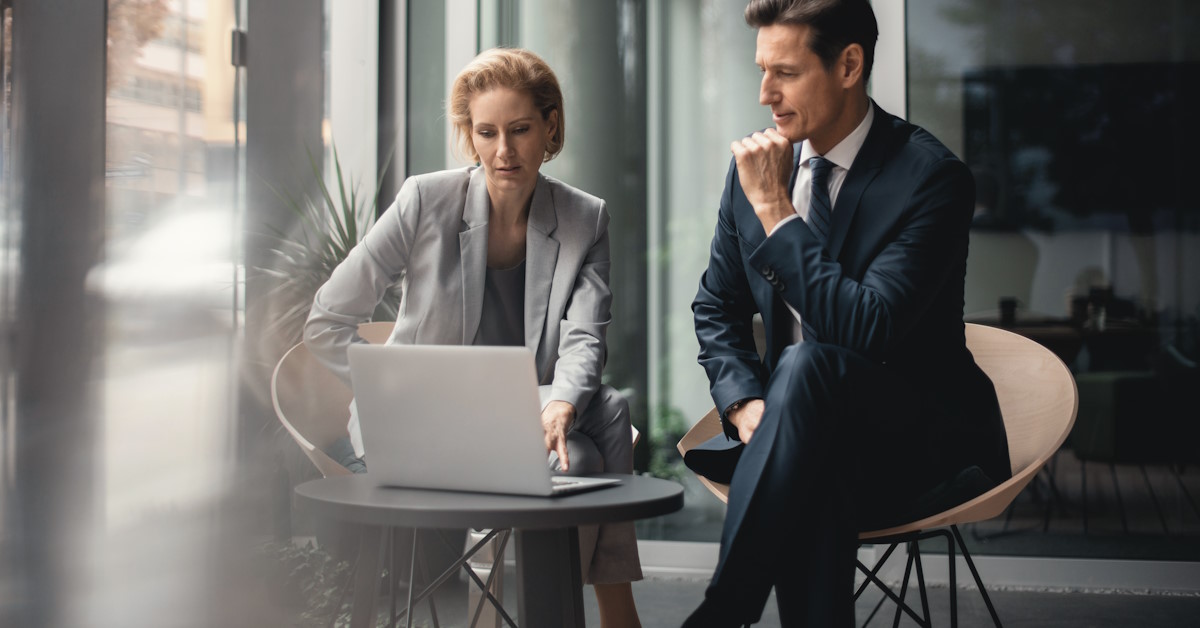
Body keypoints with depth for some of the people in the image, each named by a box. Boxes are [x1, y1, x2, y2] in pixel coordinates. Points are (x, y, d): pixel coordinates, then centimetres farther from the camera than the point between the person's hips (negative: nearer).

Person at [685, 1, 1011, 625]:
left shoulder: (933, 177, -15)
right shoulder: (755, 164, 4)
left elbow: (869, 330, -26)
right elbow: (716, 308, 13)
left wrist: (776, 210, -22)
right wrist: (745, 403, -8)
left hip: (922, 438, -4)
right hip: (816, 433, 4)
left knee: (808, 365, -35)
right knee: (815, 485, -34)